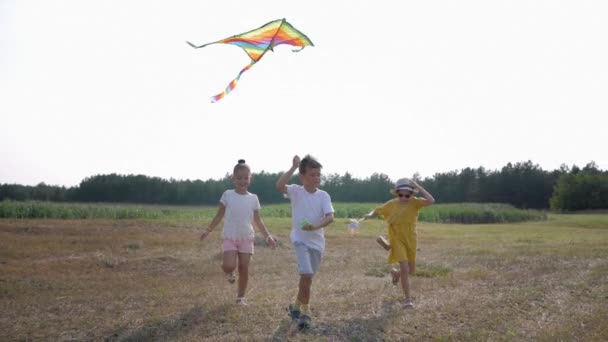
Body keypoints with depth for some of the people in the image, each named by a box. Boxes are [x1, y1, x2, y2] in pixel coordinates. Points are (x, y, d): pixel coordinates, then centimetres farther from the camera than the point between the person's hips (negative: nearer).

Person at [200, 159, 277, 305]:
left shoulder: (253, 198, 3)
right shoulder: (227, 195, -2)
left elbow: (258, 220, 9)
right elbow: (219, 216, 5)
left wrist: (268, 236, 2)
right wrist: (208, 230, -2)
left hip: (246, 238, 2)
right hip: (229, 237, -2)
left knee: (244, 268, 1)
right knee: (229, 266, -19)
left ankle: (241, 296, 17)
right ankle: (229, 272, 18)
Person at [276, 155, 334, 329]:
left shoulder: (323, 195, -3)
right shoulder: (296, 191, -7)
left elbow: (330, 217, -14)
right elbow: (279, 185, -27)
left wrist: (316, 226, -31)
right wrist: (293, 167, -25)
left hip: (317, 241, 4)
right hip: (300, 239, -3)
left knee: (307, 277, 16)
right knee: (306, 275, -18)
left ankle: (296, 305, 38)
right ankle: (305, 311, -4)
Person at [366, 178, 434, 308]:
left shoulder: (414, 202, -10)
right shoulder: (391, 204, -9)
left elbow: (431, 201, -25)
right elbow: (378, 211, 3)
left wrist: (418, 187, -26)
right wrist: (370, 215, -19)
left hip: (410, 240, 3)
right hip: (397, 240, -2)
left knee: (411, 270, 14)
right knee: (404, 268, -16)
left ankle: (396, 273, 49)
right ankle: (408, 299, -2)